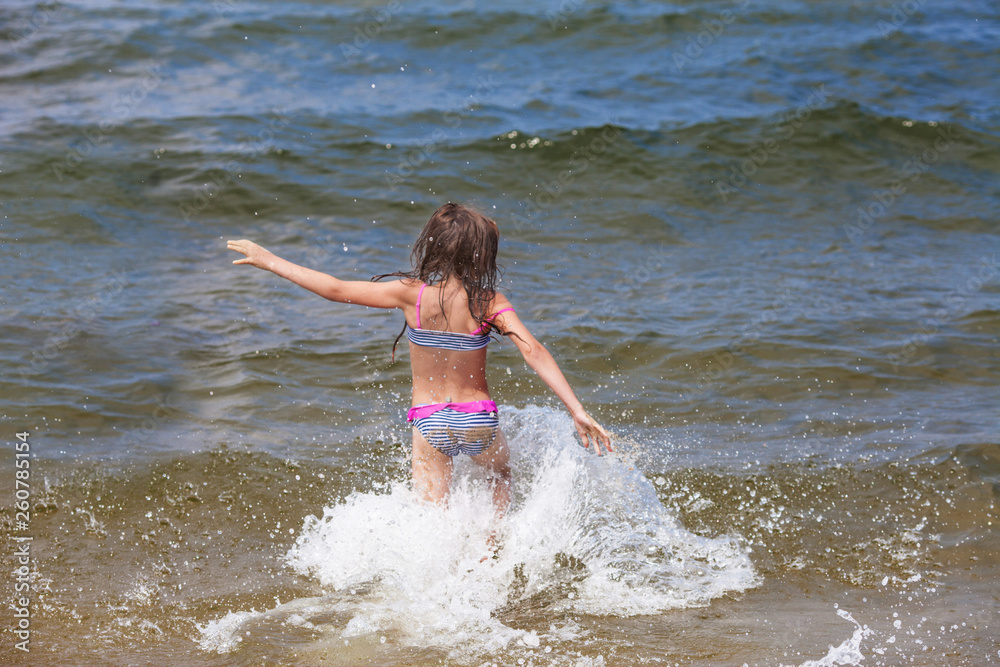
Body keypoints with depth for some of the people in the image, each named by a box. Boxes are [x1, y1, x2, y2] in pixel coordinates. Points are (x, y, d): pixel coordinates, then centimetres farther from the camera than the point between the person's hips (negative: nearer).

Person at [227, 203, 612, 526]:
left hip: (429, 422, -1)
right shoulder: (490, 304, -14)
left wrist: (269, 261, -2)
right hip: (479, 420, 1)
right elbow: (534, 353, -24)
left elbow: (336, 290, -11)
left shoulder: (411, 294, -13)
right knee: (500, 475, 33)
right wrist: (578, 413, -25)